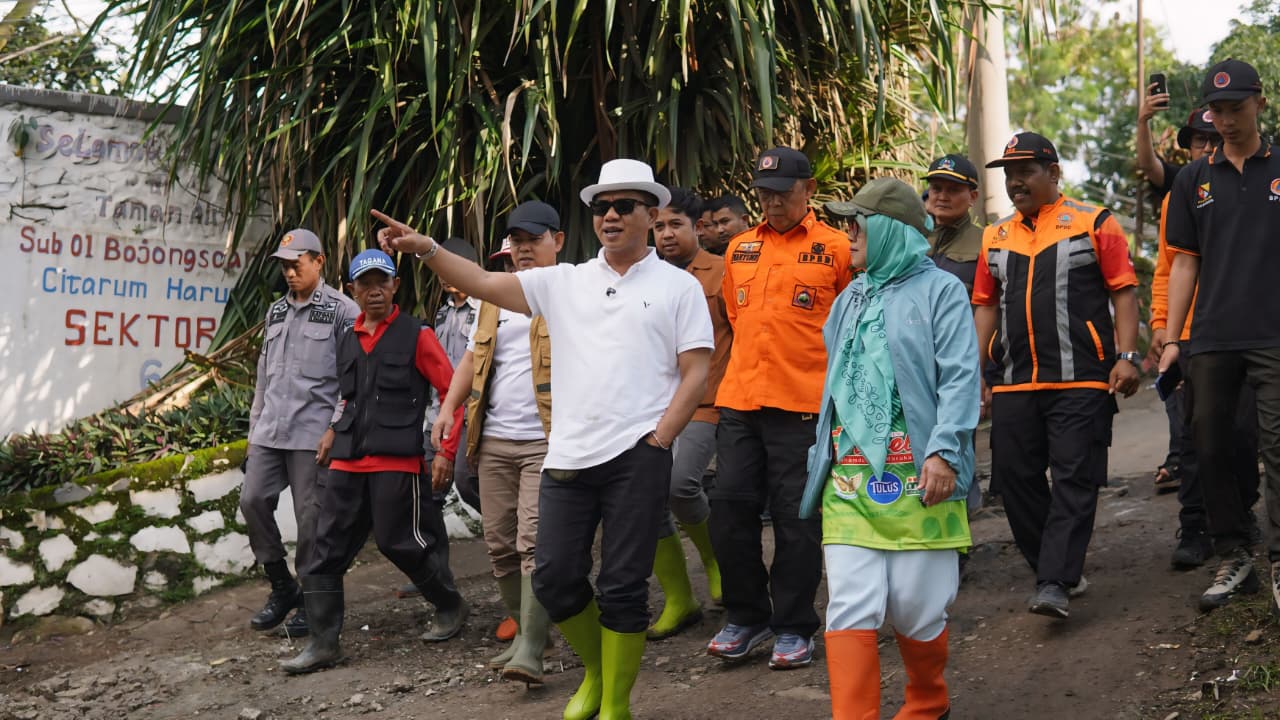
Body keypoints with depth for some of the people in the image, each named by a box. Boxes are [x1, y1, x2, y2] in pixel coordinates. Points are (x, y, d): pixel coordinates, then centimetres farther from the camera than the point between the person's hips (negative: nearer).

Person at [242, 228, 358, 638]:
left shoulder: (341, 311, -3)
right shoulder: (276, 312, 18)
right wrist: (254, 428, 18)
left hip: (313, 433, -6)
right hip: (270, 431, 7)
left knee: (311, 516, -2)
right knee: (253, 500, 0)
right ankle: (282, 588, 16)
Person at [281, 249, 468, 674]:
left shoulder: (416, 336, -2)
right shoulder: (348, 340, 16)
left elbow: (452, 389, -2)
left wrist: (446, 451, -7)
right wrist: (334, 432, 18)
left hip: (396, 460, -6)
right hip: (347, 461, 6)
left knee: (399, 541, -3)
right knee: (327, 547, 0)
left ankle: (451, 606, 23)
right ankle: (323, 643, 5)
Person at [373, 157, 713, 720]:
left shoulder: (678, 287, 4)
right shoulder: (565, 282, 12)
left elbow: (696, 372, 0)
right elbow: (486, 284, 4)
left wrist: (658, 440, -9)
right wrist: (427, 250, -11)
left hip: (638, 457, -4)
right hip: (568, 455, 4)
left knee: (623, 585, 0)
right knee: (554, 577, 5)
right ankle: (596, 671, 31)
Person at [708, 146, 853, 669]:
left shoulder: (835, 249, -2)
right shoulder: (740, 248, 13)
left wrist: (808, 363, 4)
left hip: (803, 404, -5)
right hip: (738, 400, 5)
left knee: (796, 517, 1)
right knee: (730, 508, 5)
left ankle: (794, 627, 14)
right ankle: (747, 618, 21)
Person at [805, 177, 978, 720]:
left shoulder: (939, 290, 0)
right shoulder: (852, 299, 19)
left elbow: (960, 378, -9)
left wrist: (944, 451, -20)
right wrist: (821, 464, 22)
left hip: (916, 479, -5)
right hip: (850, 481, 5)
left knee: (916, 609, 5)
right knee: (849, 610, -4)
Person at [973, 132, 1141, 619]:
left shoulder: (1093, 223, 2)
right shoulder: (996, 238, 15)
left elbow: (1124, 292, -1)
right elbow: (986, 305, 18)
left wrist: (1127, 356, -11)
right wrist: (974, 369, 11)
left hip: (1081, 382, -5)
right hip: (1013, 384, 5)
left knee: (1074, 480, -8)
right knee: (1016, 479, 4)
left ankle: (1054, 584, -9)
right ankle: (1057, 568, 18)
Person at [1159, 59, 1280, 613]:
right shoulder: (1195, 179, 11)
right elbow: (1185, 261, 12)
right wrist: (1171, 339, 7)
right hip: (1212, 338, 3)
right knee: (1212, 448, 7)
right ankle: (1233, 559, 19)